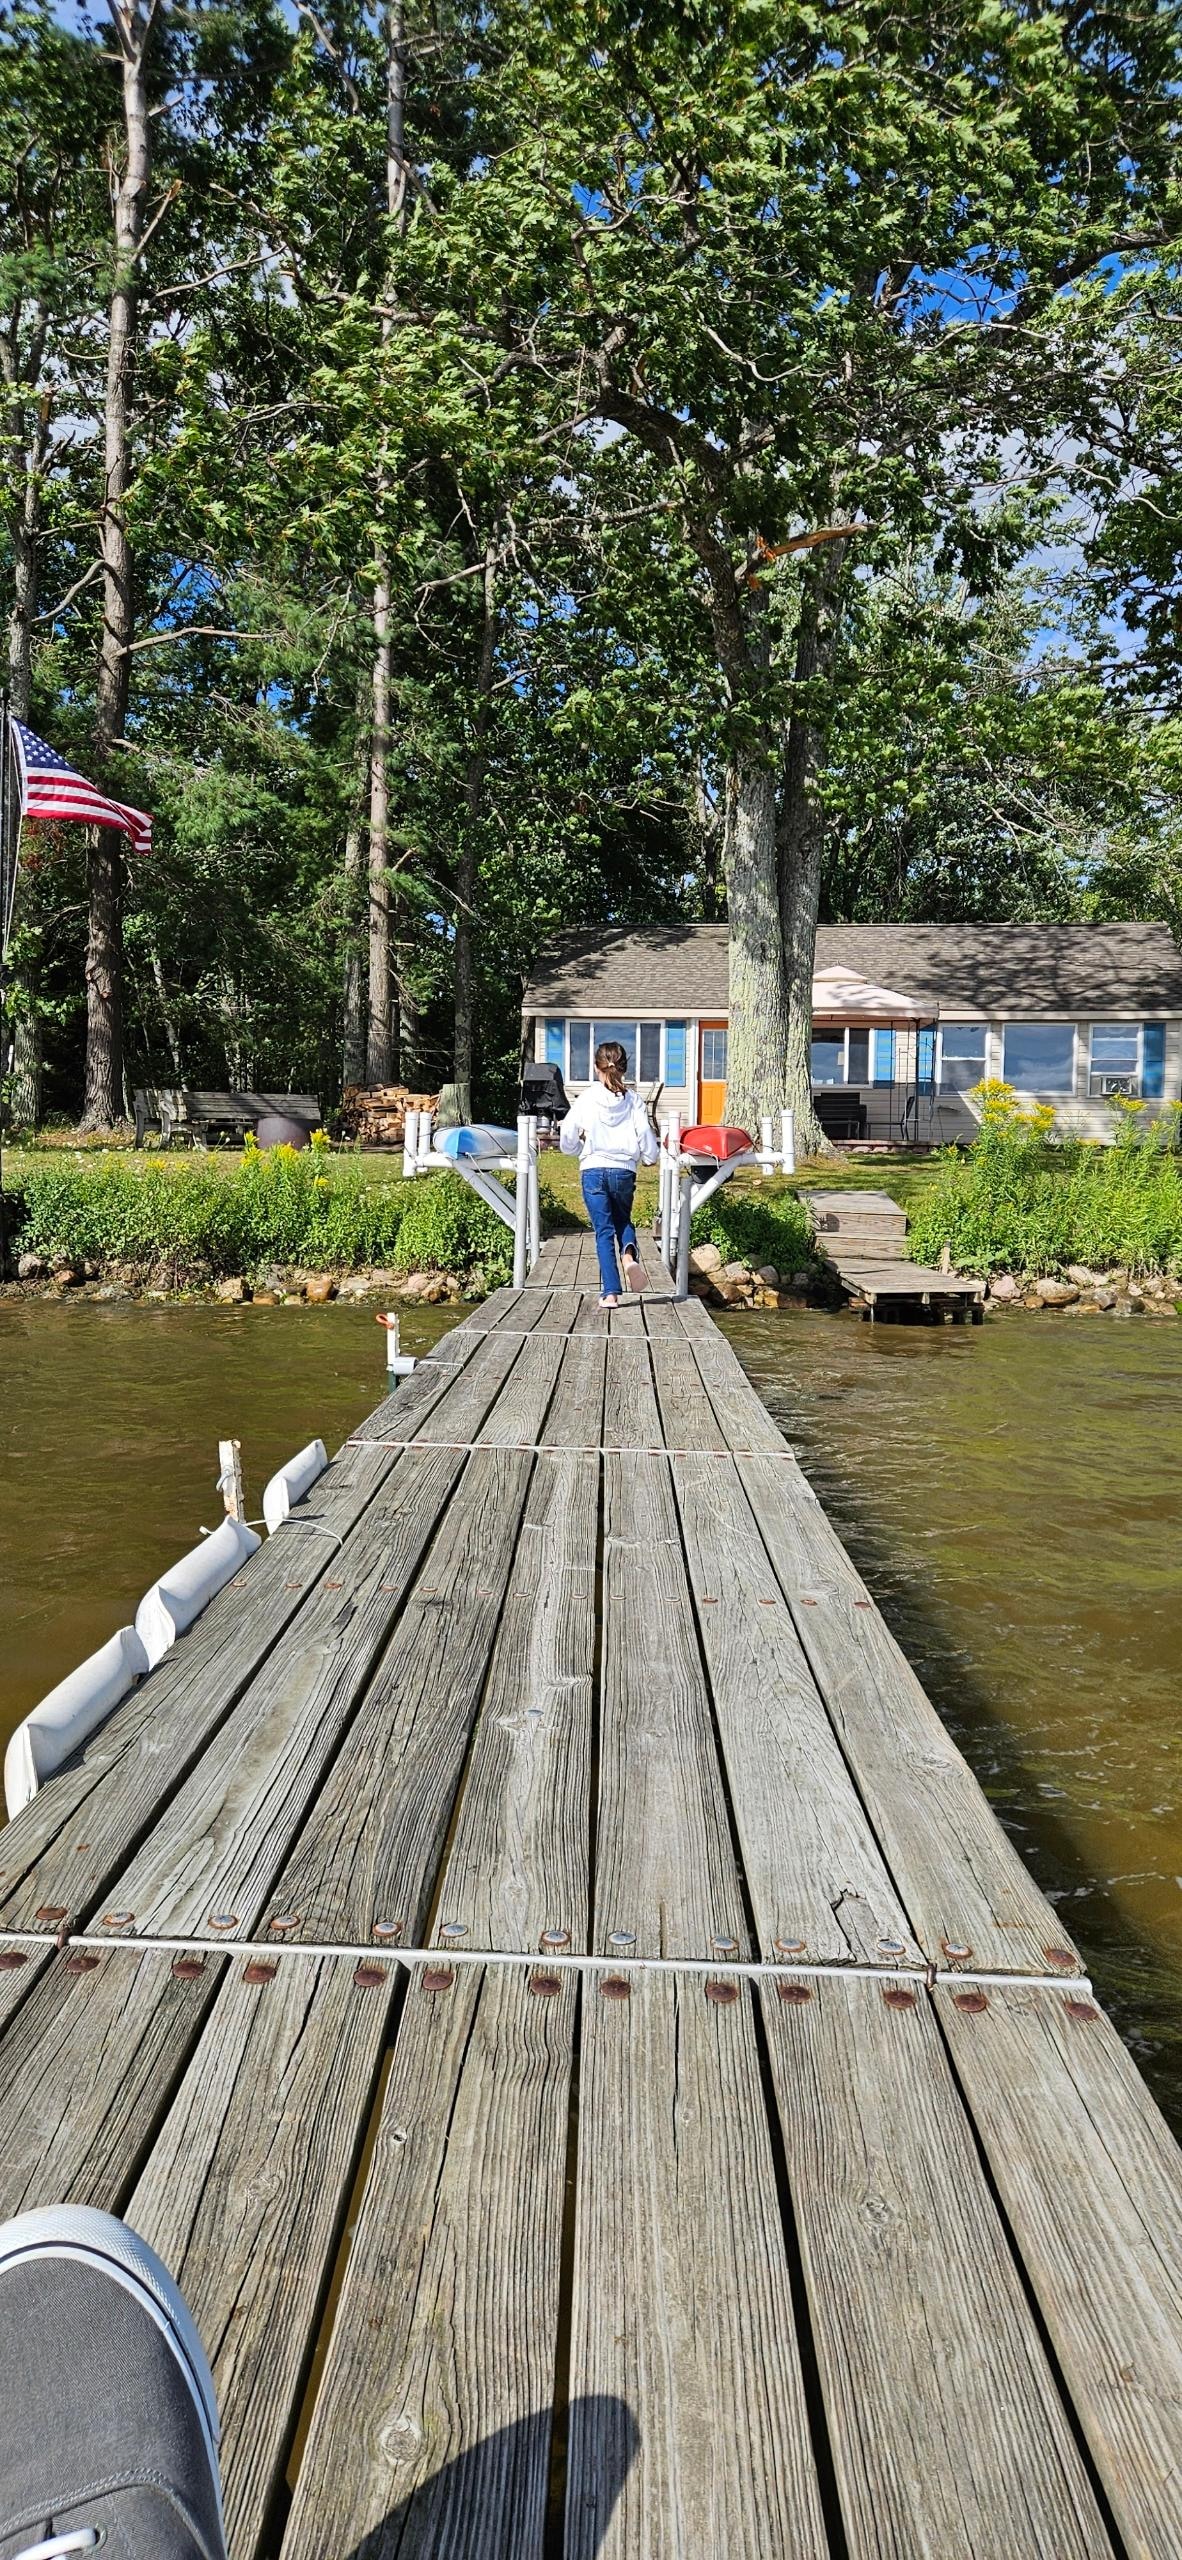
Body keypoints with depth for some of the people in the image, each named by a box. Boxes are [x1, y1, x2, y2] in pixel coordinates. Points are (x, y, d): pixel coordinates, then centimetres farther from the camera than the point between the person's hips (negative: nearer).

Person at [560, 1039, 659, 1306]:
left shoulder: (586, 1098, -3)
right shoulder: (633, 1101, -1)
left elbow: (567, 1140, 0)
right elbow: (646, 1136, -2)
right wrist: (649, 1158, 20)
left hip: (593, 1171, -1)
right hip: (624, 1171, 1)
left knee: (604, 1230, 3)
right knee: (622, 1220, 24)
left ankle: (610, 1292, -4)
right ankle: (629, 1254, -9)